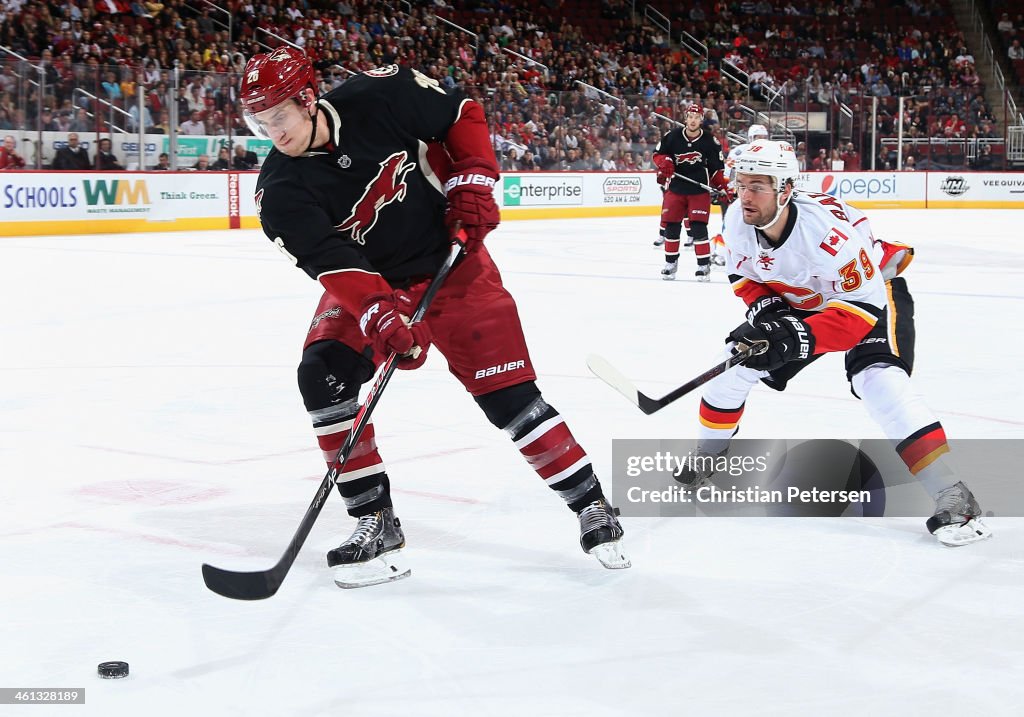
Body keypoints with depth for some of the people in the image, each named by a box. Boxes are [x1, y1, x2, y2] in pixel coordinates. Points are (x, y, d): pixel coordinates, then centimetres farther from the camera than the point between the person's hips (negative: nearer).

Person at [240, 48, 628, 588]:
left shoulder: (381, 97, -20)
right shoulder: (280, 192, -16)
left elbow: (461, 116, -4)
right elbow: (334, 265, -26)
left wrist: (472, 184, -14)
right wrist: (380, 317, -41)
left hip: (451, 261, -2)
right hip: (367, 280, 3)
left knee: (507, 391, -8)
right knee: (323, 376, -17)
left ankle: (592, 506, 7)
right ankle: (375, 521, -5)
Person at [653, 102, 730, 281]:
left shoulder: (710, 141, -4)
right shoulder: (672, 136, -3)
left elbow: (717, 168, 4)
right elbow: (658, 153, 9)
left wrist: (723, 187, -5)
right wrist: (664, 162, -12)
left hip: (700, 190, -2)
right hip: (675, 188, 2)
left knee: (698, 227, -9)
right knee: (671, 226, 4)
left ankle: (704, 265, 0)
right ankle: (671, 263, 19)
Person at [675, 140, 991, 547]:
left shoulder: (827, 229, -38)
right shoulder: (739, 224, -18)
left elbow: (863, 308, -36)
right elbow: (744, 276, 1)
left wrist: (800, 337, -45)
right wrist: (765, 308, -19)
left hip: (872, 291, -7)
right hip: (797, 302, 7)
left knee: (880, 384, -30)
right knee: (734, 363, 2)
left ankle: (953, 500, -30)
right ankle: (704, 460, 27)